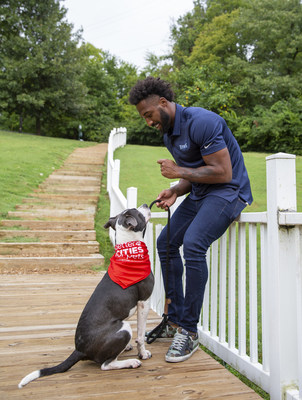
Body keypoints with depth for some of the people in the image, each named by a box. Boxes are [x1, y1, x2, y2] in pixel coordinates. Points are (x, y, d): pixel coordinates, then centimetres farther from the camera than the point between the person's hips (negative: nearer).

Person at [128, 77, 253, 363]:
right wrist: (175, 191, -5)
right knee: (166, 242, 7)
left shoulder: (200, 122, -20)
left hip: (228, 191, -10)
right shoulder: (168, 135, 10)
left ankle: (189, 331, -14)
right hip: (200, 193, 10)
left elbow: (223, 173, -24)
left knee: (193, 244, -29)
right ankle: (175, 320, 15)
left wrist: (179, 171, -17)